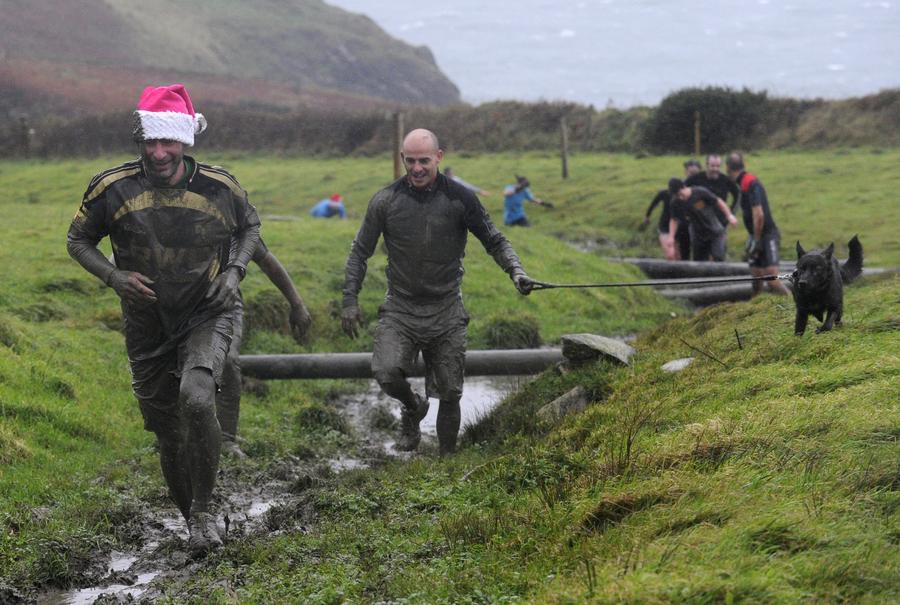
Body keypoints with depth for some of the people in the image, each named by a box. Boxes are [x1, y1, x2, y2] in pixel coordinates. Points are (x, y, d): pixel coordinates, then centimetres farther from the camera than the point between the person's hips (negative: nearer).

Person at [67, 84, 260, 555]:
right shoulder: (113, 188, -10)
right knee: (166, 430, 9)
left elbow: (250, 226, 12)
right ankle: (192, 519, 31)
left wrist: (234, 271, -6)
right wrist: (114, 276, -14)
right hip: (148, 327, 2)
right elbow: (78, 240, 4)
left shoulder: (218, 187, -9)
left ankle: (203, 509, -13)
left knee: (196, 399, -29)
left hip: (207, 316, -2)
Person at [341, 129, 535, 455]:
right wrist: (350, 300, 1)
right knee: (386, 373, -22)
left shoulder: (460, 199, -4)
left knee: (450, 394, 2)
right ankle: (412, 407, 11)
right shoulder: (385, 201, -2)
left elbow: (495, 241, 3)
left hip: (446, 311, 0)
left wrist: (515, 270, -16)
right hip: (400, 309, 0)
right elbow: (359, 252, 7)